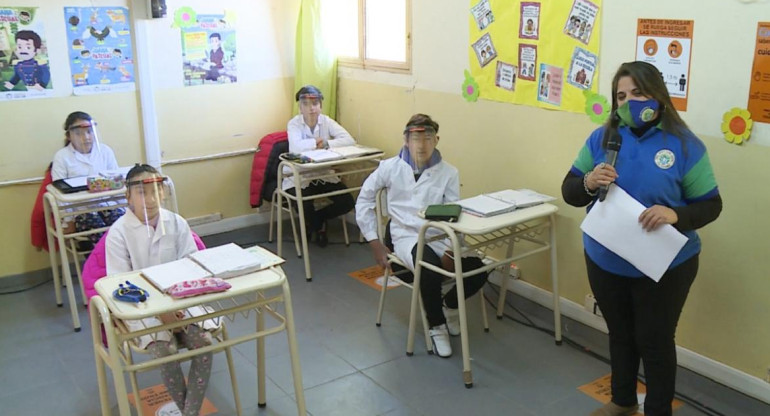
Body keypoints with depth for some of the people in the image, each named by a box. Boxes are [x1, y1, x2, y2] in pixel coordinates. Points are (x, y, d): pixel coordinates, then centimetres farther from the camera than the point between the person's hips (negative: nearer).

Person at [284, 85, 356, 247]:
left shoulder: (326, 121, -2)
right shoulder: (294, 124, -12)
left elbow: (349, 140, -16)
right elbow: (296, 147, -33)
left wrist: (326, 144, -24)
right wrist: (316, 142, -19)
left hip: (324, 175, 4)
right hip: (299, 177, -4)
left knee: (347, 202, -13)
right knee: (304, 208, -28)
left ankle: (314, 222, 16)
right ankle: (319, 225, 14)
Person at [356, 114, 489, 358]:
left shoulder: (448, 173, 6)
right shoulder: (391, 168, 5)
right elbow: (364, 200, 12)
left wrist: (450, 250, -15)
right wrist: (373, 241, 6)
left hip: (439, 237, 2)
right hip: (406, 236, -2)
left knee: (477, 271, -22)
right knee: (430, 270, -35)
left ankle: (449, 305, 13)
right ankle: (436, 326, -6)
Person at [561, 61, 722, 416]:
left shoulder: (684, 145, -11)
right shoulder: (601, 138, -3)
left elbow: (710, 205, -8)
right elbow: (569, 191, -2)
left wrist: (675, 215, -29)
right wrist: (589, 183, -25)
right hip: (606, 261, 3)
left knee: (655, 340, 11)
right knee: (620, 334, 21)